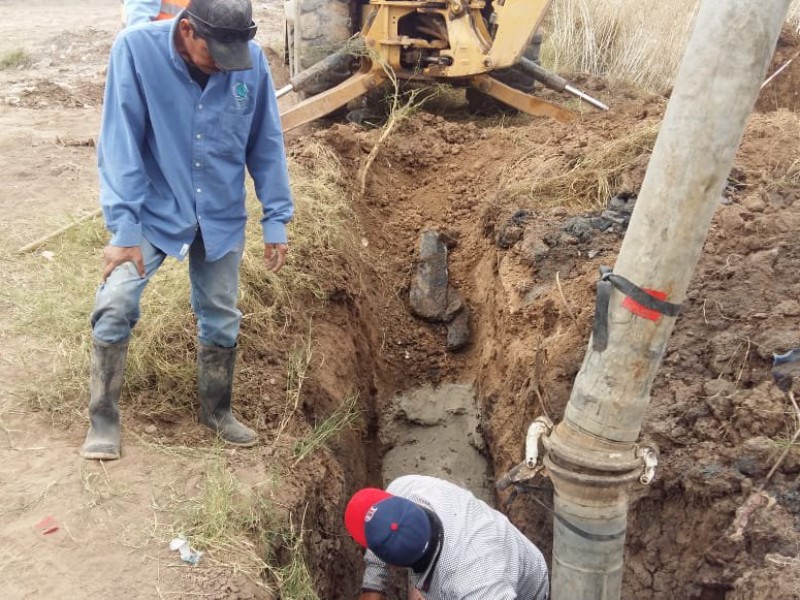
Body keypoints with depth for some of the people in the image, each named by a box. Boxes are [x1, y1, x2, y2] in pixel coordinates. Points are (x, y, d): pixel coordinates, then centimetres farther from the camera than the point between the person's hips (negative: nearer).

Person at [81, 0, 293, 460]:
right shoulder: (137, 49, -19)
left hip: (222, 218, 2)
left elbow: (267, 144, -3)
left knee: (222, 319, 10)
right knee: (115, 304, -15)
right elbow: (120, 143, -17)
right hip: (153, 212, -2)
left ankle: (217, 410, 33)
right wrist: (124, 227, -20)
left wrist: (277, 220, -2)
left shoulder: (253, 60, -13)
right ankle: (104, 418, 6)